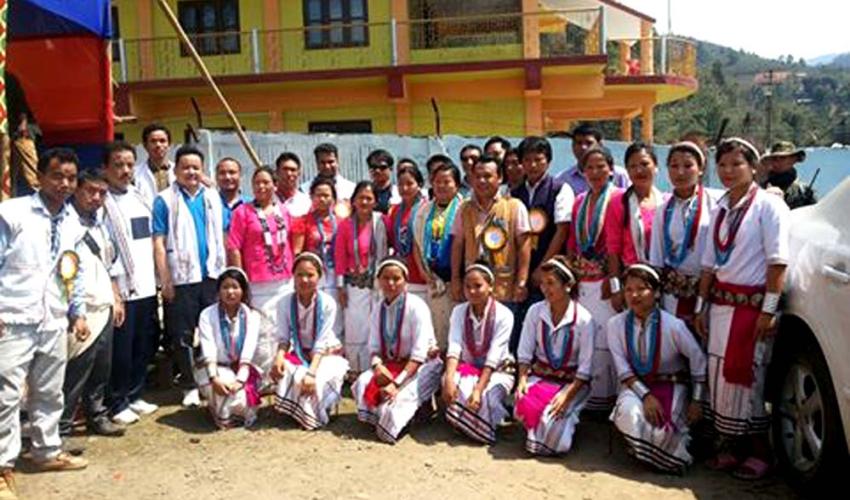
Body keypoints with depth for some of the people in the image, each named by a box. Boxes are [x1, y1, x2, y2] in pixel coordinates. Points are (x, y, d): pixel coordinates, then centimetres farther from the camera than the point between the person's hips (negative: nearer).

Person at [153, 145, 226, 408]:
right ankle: (190, 385, 16)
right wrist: (165, 280, -10)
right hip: (182, 278, -3)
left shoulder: (213, 197, 9)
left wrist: (225, 272, 6)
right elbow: (159, 243, -6)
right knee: (183, 336, 5)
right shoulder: (165, 200, -3)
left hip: (212, 275, 3)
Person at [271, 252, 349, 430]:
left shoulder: (327, 303, -20)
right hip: (299, 353, 3)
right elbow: (284, 338, -9)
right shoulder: (286, 302, -11)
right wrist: (279, 355, -32)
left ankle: (314, 415, 0)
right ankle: (297, 412, -2)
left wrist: (311, 372, -34)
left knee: (315, 380, -33)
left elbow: (321, 343, -22)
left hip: (326, 353, -3)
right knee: (282, 372, -29)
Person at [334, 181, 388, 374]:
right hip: (353, 284, 2)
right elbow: (340, 256, 5)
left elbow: (382, 252, -2)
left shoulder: (379, 221, -2)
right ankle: (355, 371, 16)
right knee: (353, 329, 4)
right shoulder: (346, 224, 3)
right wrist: (340, 285, 2)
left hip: (374, 283, -1)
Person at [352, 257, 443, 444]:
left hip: (423, 365, -6)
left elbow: (419, 354, -21)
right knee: (363, 383, -21)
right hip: (391, 363, 6)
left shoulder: (416, 307, -17)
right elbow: (374, 347, 3)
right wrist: (377, 364, -22)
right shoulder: (378, 310, 3)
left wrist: (397, 382, -28)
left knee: (400, 395, -32)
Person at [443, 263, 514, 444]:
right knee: (456, 389, -31)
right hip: (466, 368, 3)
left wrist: (478, 389, -33)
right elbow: (454, 348, -18)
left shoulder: (503, 315, -15)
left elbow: (493, 356, -23)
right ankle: (466, 426, -4)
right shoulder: (459, 312, -4)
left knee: (482, 397, -34)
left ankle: (484, 430, -2)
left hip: (496, 371, -3)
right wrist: (449, 378, -36)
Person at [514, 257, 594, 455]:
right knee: (525, 405, -28)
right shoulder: (535, 312, -2)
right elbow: (525, 353, 1)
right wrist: (522, 379, -15)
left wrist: (567, 395, -20)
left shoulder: (584, 320, -11)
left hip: (571, 381, -2)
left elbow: (585, 368, -10)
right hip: (539, 375, 3)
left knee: (552, 416, -28)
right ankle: (535, 434, 6)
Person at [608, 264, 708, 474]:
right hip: (635, 384, 2)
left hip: (671, 385, -1)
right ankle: (645, 452, 1)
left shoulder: (673, 325, -15)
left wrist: (696, 401, -4)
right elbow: (623, 370, -8)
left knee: (664, 429, -26)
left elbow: (698, 361, -5)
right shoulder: (616, 324, -9)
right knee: (628, 413, -31)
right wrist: (645, 395, -20)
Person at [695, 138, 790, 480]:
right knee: (719, 375, 8)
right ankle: (734, 447, 22)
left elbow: (777, 261, -12)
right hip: (721, 304, 6)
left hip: (752, 304, -6)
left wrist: (769, 309, -17)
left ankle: (759, 452, 13)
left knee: (743, 377, -3)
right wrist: (702, 306, 13)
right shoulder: (721, 209, 13)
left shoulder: (768, 205, -6)